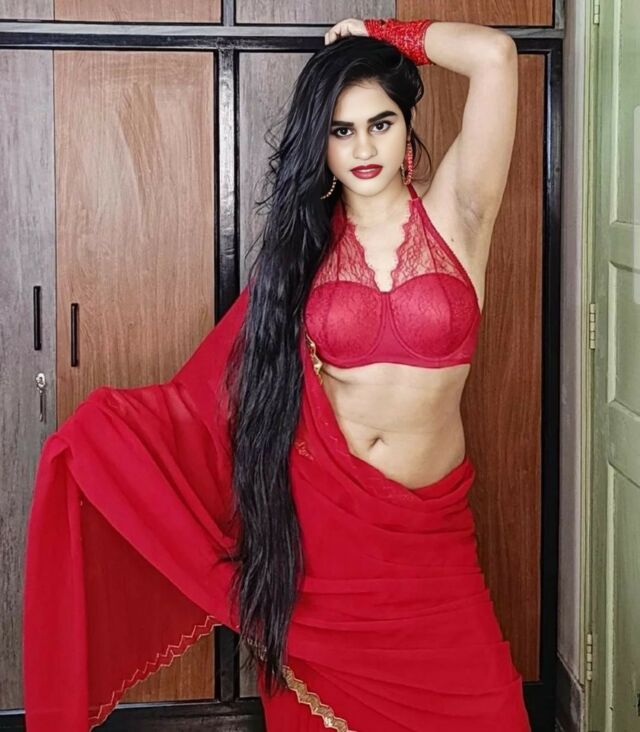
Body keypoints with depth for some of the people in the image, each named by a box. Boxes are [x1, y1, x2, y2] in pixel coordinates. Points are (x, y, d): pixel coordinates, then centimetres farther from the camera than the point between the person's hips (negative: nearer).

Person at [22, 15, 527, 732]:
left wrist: (383, 34, 0)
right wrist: (106, 427, -5)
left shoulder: (453, 215, -1)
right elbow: (221, 386, 3)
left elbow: (494, 54, -13)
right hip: (317, 524, 1)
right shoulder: (305, 242, 5)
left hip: (427, 534, -1)